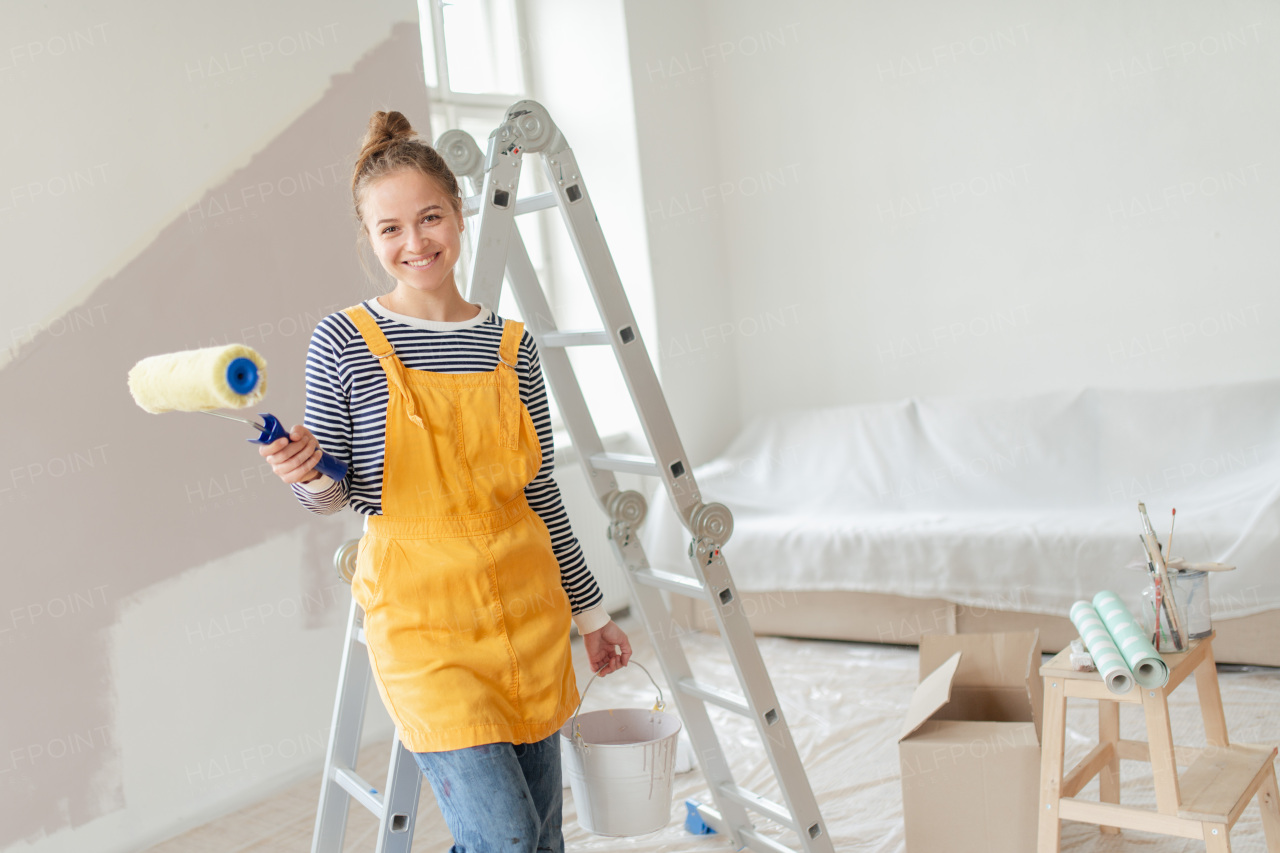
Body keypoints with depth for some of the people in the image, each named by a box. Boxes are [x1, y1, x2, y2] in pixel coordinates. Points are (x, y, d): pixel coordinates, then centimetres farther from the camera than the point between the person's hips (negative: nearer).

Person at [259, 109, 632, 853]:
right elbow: (335, 496, 3)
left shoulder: (512, 346, 5)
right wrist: (307, 473, -20)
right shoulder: (346, 340, -5)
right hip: (422, 619, -4)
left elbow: (542, 496, 11)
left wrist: (590, 611, 15)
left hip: (525, 610, 4)